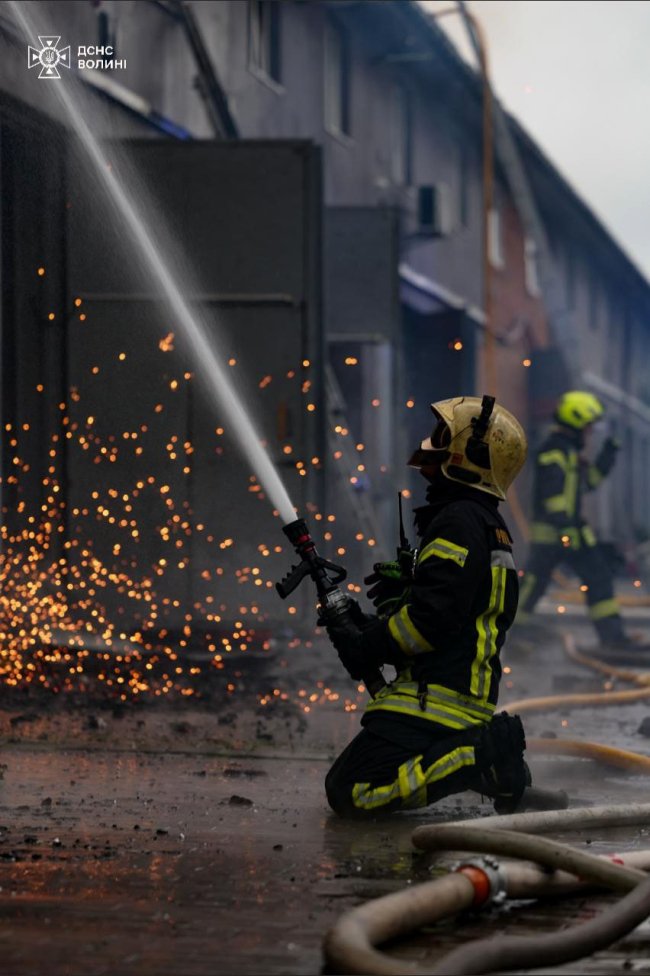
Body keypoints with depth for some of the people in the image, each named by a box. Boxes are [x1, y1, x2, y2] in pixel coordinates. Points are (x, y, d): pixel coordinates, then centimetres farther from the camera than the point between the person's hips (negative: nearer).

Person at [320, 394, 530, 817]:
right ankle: (486, 746, 7)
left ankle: (479, 757, -17)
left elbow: (435, 616, -22)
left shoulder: (460, 522, -12)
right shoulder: (491, 528, 20)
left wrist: (367, 645, -10)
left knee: (350, 793, -15)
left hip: (435, 700, -10)